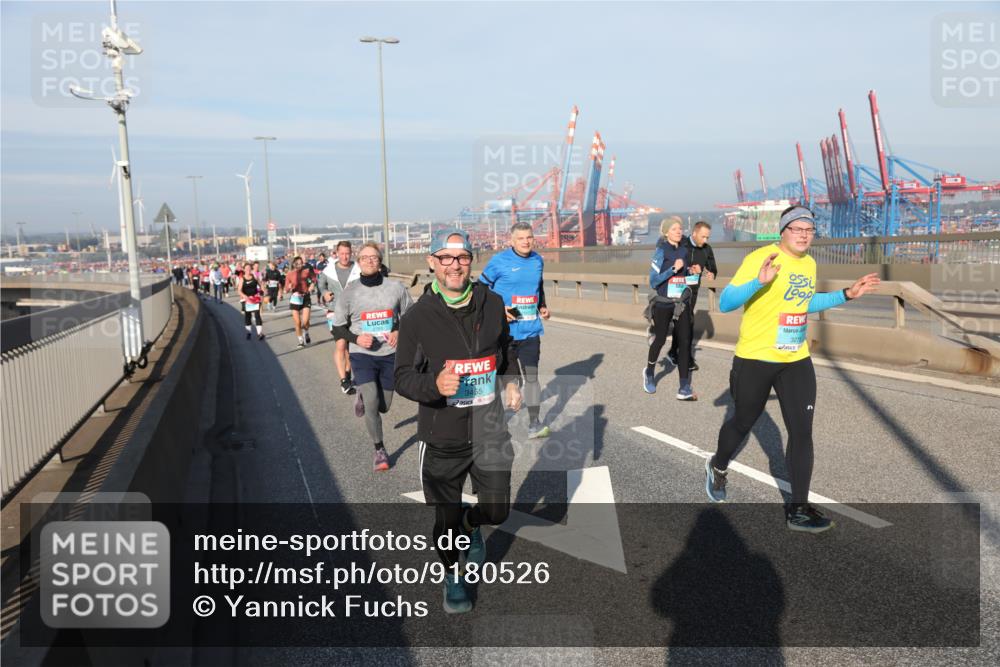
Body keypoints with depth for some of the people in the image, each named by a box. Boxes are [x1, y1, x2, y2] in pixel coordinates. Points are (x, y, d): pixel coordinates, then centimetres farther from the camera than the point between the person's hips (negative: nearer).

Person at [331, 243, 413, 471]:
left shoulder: (396, 288, -5)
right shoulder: (349, 293, -5)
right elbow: (337, 328, 3)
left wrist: (399, 332, -12)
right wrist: (356, 338, -16)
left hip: (390, 355, 2)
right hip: (362, 355, -2)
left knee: (383, 406, 12)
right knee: (371, 404, -14)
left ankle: (363, 396, 48)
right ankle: (380, 450, 8)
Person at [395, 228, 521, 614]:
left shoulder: (492, 304, 1)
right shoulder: (417, 318, -10)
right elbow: (403, 378, -10)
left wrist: (509, 381, 8)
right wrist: (435, 385, -28)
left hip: (489, 431, 3)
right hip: (442, 437, -2)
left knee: (497, 509, 10)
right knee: (447, 517, 11)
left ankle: (473, 527, 47)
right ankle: (453, 576, 40)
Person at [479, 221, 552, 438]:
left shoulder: (538, 260, 8)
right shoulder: (499, 261, -9)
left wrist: (542, 307, 10)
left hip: (531, 330, 3)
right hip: (504, 330, -3)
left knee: (531, 376, 2)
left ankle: (534, 424, 8)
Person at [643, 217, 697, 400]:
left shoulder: (684, 250, 6)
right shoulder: (661, 251, -10)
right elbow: (653, 281, -15)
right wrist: (674, 269, -22)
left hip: (682, 303, 5)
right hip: (663, 303, -4)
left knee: (685, 343, -2)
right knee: (659, 340, 10)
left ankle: (684, 389, 0)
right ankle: (649, 372, 38)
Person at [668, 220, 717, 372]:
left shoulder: (706, 249, 0)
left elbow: (712, 267, 6)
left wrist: (711, 274, -17)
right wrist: (689, 270, -29)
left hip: (693, 289, 5)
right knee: (687, 321, -9)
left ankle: (673, 352, 27)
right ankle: (687, 358, -2)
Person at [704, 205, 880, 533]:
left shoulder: (809, 264, 7)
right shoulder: (760, 258, -16)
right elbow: (725, 303, -22)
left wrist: (847, 294, 17)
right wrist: (759, 281, -37)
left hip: (796, 360, 5)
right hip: (754, 359, -5)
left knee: (802, 432, -1)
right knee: (743, 422, 12)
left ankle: (798, 510, 9)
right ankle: (718, 468, 43)